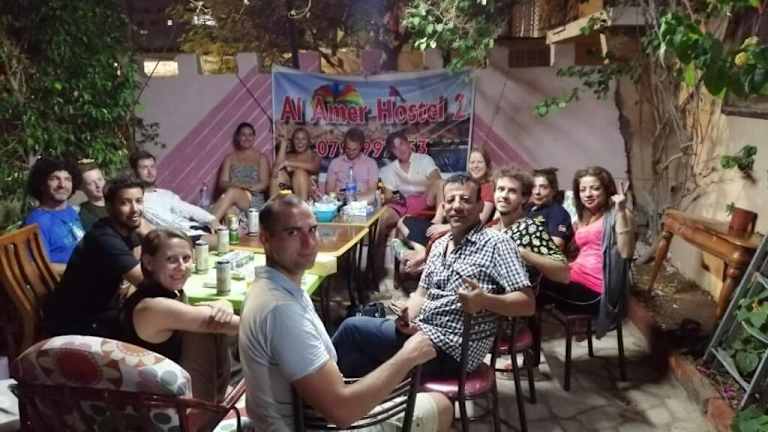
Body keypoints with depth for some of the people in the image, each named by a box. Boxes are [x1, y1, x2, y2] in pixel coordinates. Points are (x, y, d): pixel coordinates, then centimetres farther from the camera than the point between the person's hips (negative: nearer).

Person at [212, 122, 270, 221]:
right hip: (233, 200, 2)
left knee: (232, 192, -37)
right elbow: (222, 183, 9)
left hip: (254, 201, -2)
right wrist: (234, 185, -17)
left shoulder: (261, 158, 13)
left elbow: (264, 184, 2)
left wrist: (245, 187, -19)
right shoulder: (230, 158, 18)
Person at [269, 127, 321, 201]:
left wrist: (288, 163, -18)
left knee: (300, 172, -26)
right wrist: (283, 143, -2)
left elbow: (314, 167, -15)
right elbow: (278, 166, -5)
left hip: (307, 193, -2)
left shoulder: (314, 156, 10)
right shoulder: (288, 155, 17)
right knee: (279, 172, -21)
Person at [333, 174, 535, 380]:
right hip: (421, 331, 8)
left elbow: (527, 303, -16)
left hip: (449, 350, -8)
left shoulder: (496, 243, -11)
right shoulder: (439, 244, 14)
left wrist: (484, 300, -34)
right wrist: (407, 316, -6)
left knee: (353, 327, -7)